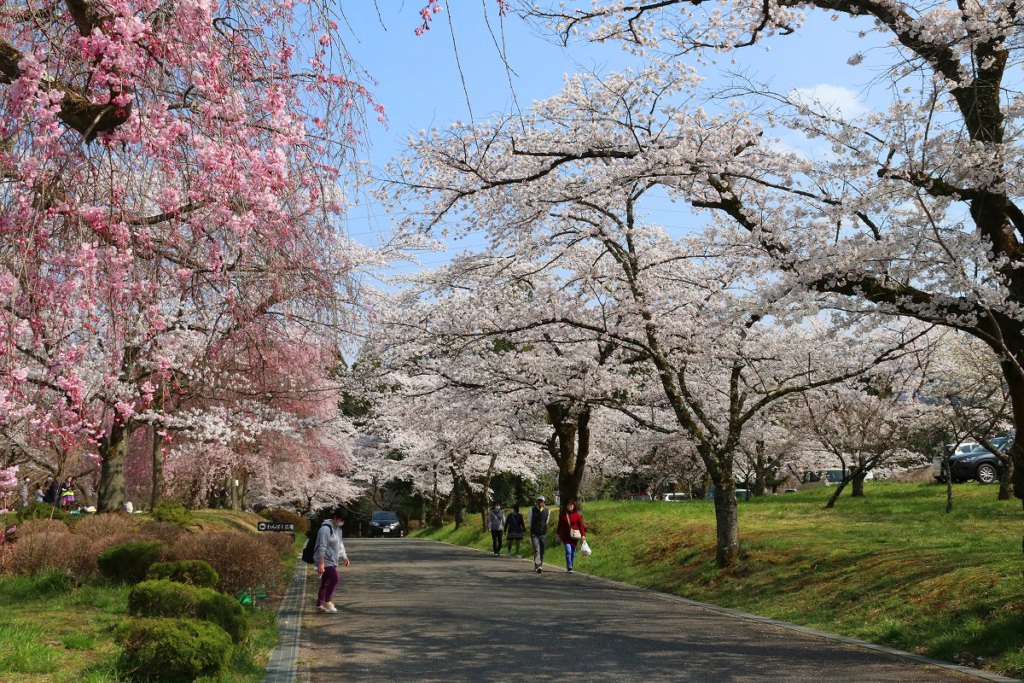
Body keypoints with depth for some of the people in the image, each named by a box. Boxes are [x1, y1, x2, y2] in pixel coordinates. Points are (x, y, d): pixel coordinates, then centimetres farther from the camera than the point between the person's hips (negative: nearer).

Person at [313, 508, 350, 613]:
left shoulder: (337, 529, 13)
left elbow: (340, 545, 25)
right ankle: (327, 601, -8)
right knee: (334, 578, -21)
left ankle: (319, 605, 21)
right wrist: (321, 563, -27)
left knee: (326, 583, 12)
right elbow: (322, 547, -22)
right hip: (325, 560, -9)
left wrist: (344, 557, 18)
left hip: (332, 561, 9)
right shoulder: (326, 529, -17)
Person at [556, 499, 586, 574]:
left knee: (573, 552, 6)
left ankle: (569, 567, 21)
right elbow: (560, 525, 13)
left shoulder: (577, 515, 1)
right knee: (568, 551, -14)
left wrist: (583, 535, -6)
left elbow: (581, 525, 2)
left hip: (574, 536, 1)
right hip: (566, 536, -1)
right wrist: (558, 534, 15)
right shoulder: (563, 515, 5)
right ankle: (569, 568, -15)